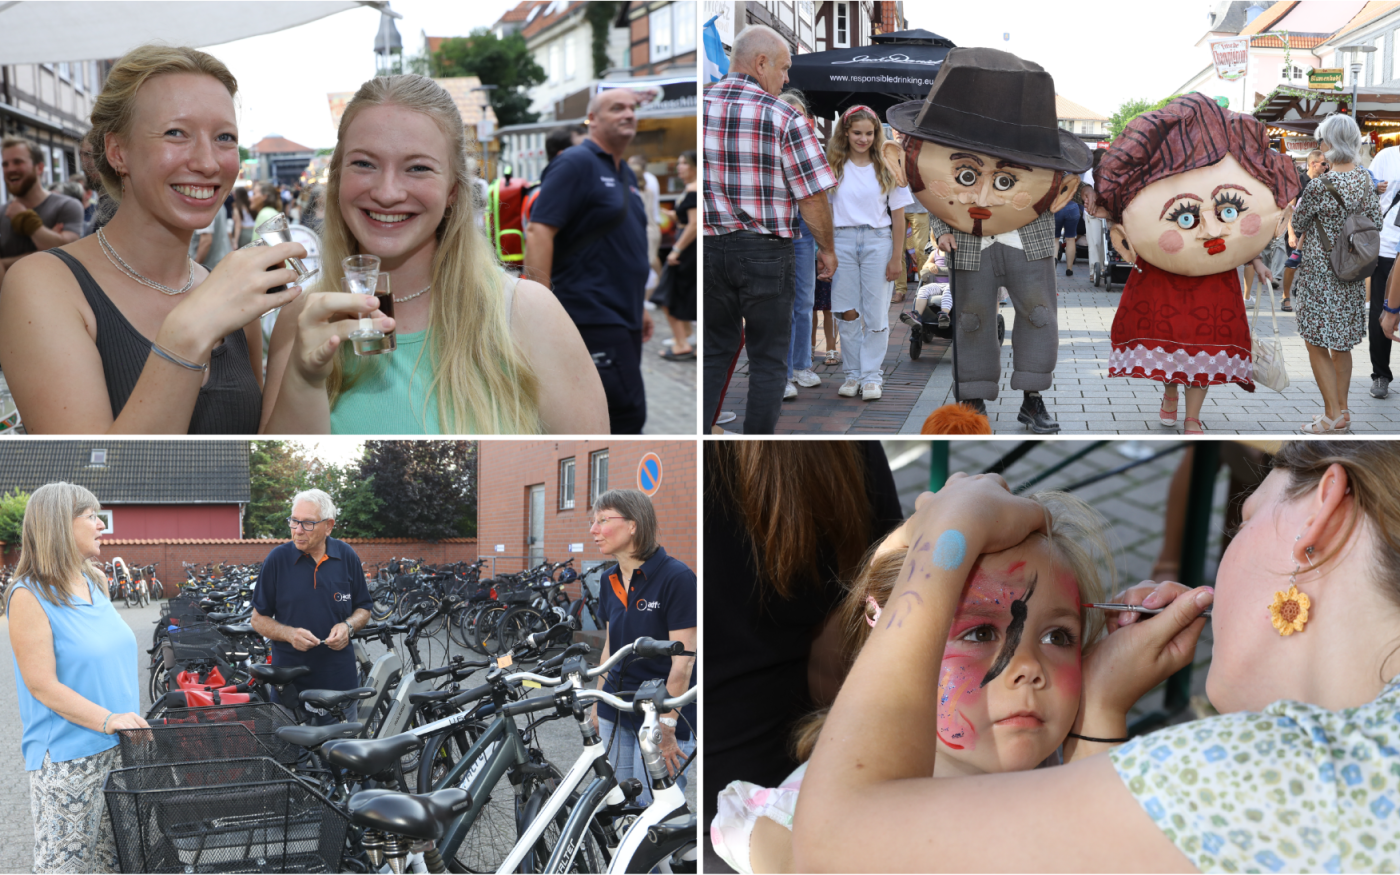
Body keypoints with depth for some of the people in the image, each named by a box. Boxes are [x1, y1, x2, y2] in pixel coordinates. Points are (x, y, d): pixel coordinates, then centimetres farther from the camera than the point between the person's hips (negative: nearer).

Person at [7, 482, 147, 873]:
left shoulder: (94, 584, 11)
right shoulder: (30, 596, -13)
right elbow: (43, 685, -17)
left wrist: (130, 719, 14)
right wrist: (107, 719, -25)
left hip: (117, 752, 7)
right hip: (67, 761, -7)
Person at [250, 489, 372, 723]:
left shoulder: (347, 557, 2)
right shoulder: (277, 559, -3)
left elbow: (363, 609, 12)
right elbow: (258, 619, 2)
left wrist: (348, 627, -9)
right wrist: (289, 634, -15)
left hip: (340, 679, 2)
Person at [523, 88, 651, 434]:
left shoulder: (625, 174, 19)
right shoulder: (576, 163, -9)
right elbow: (538, 232, -18)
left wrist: (639, 306, 26)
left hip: (623, 319, 9)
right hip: (594, 318, -9)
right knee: (627, 415, -14)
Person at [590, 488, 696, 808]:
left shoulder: (677, 578, -16)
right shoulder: (610, 579, 7)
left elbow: (683, 661, -17)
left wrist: (667, 725, -19)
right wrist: (597, 703, 17)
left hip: (663, 717, -7)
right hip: (617, 713, 7)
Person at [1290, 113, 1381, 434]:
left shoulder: (1320, 186, -21)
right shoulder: (1364, 178, 0)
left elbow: (1298, 223, -8)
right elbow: (1375, 221, 8)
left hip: (1321, 274, -7)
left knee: (1316, 345, 2)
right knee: (1342, 344, 16)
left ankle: (1333, 415, 2)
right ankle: (1342, 410, 23)